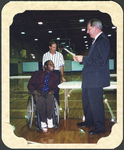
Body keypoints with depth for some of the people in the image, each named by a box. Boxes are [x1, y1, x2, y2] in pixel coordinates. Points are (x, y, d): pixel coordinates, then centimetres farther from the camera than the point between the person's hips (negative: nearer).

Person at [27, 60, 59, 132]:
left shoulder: (55, 77, 21)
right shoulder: (37, 73, 14)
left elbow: (54, 87, 14)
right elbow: (30, 85, 7)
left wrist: (51, 91, -11)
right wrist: (35, 92, -13)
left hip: (48, 93, 1)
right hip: (38, 92, -1)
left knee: (50, 98, -39)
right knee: (41, 100, -39)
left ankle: (49, 118, -24)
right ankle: (43, 121, -27)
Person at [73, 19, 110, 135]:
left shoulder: (103, 41, -16)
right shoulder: (96, 41, 17)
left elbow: (100, 61, -24)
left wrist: (83, 59, -17)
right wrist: (80, 60, 9)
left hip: (96, 79, -11)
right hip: (89, 79, 11)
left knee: (95, 103, -1)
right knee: (86, 101, 20)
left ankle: (100, 127, 14)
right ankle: (89, 121, 36)